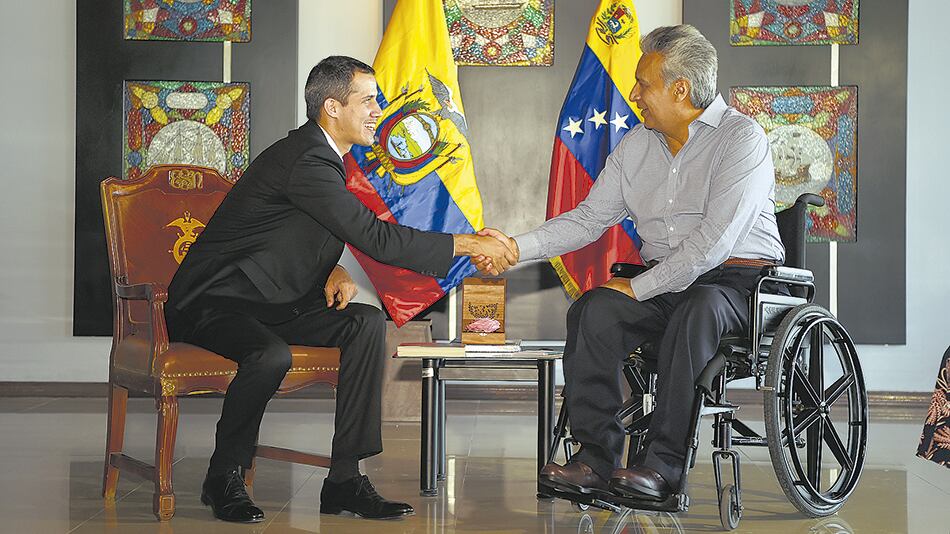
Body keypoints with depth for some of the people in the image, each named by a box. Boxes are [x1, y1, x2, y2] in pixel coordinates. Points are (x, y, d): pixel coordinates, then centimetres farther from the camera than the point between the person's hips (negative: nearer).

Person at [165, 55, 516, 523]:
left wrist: (334, 271, -2)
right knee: (272, 356, -37)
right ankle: (224, 479, -13)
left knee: (367, 323, -8)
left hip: (268, 303, 9)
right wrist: (469, 245, -21)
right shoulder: (304, 160, -23)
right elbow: (377, 238, -26)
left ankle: (344, 479, -8)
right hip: (211, 304, -9)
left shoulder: (323, 156, 9)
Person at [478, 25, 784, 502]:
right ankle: (596, 457, -20)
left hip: (737, 282, -6)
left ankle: (664, 462, -31)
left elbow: (715, 239, -19)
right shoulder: (636, 145, 12)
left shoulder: (741, 137, -10)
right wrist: (517, 247, 2)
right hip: (662, 283, 6)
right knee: (591, 309, -21)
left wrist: (639, 287, -18)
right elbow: (589, 219, 14)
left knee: (696, 311, -38)